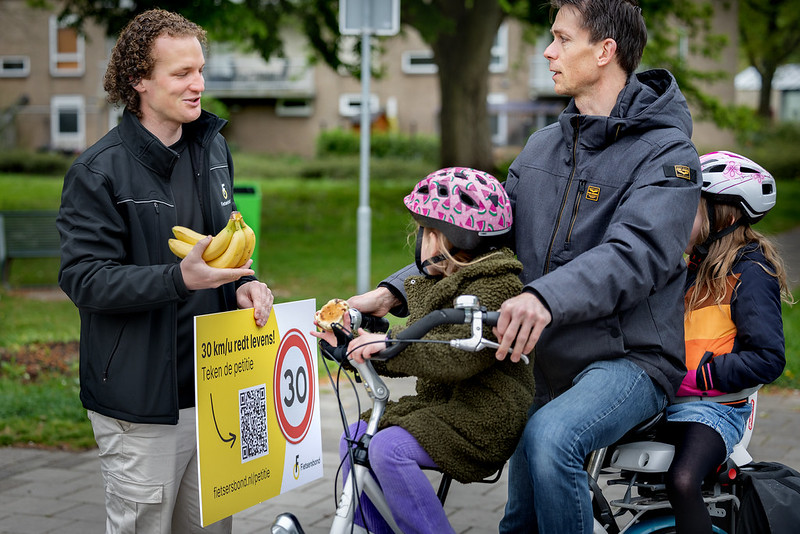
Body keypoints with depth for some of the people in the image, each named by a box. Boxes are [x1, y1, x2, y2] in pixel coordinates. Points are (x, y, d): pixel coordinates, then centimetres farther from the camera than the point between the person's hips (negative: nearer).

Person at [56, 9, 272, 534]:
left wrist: (244, 284, 1)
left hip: (211, 388, 6)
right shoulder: (98, 171, -12)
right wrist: (179, 279, -29)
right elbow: (84, 277, -17)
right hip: (141, 405, -6)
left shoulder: (213, 147, 11)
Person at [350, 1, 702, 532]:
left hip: (628, 358, -7)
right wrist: (394, 291, -1)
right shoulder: (542, 147, 13)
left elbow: (636, 252, -27)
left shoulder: (666, 152, -10)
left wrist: (546, 298, -44)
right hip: (547, 363, 7)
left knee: (551, 436, -34)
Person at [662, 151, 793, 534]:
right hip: (669, 399, 9)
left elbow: (768, 359, -17)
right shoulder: (696, 266, 18)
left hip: (714, 405, -9)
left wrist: (697, 377, -21)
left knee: (682, 481, -33)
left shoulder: (750, 272, -9)